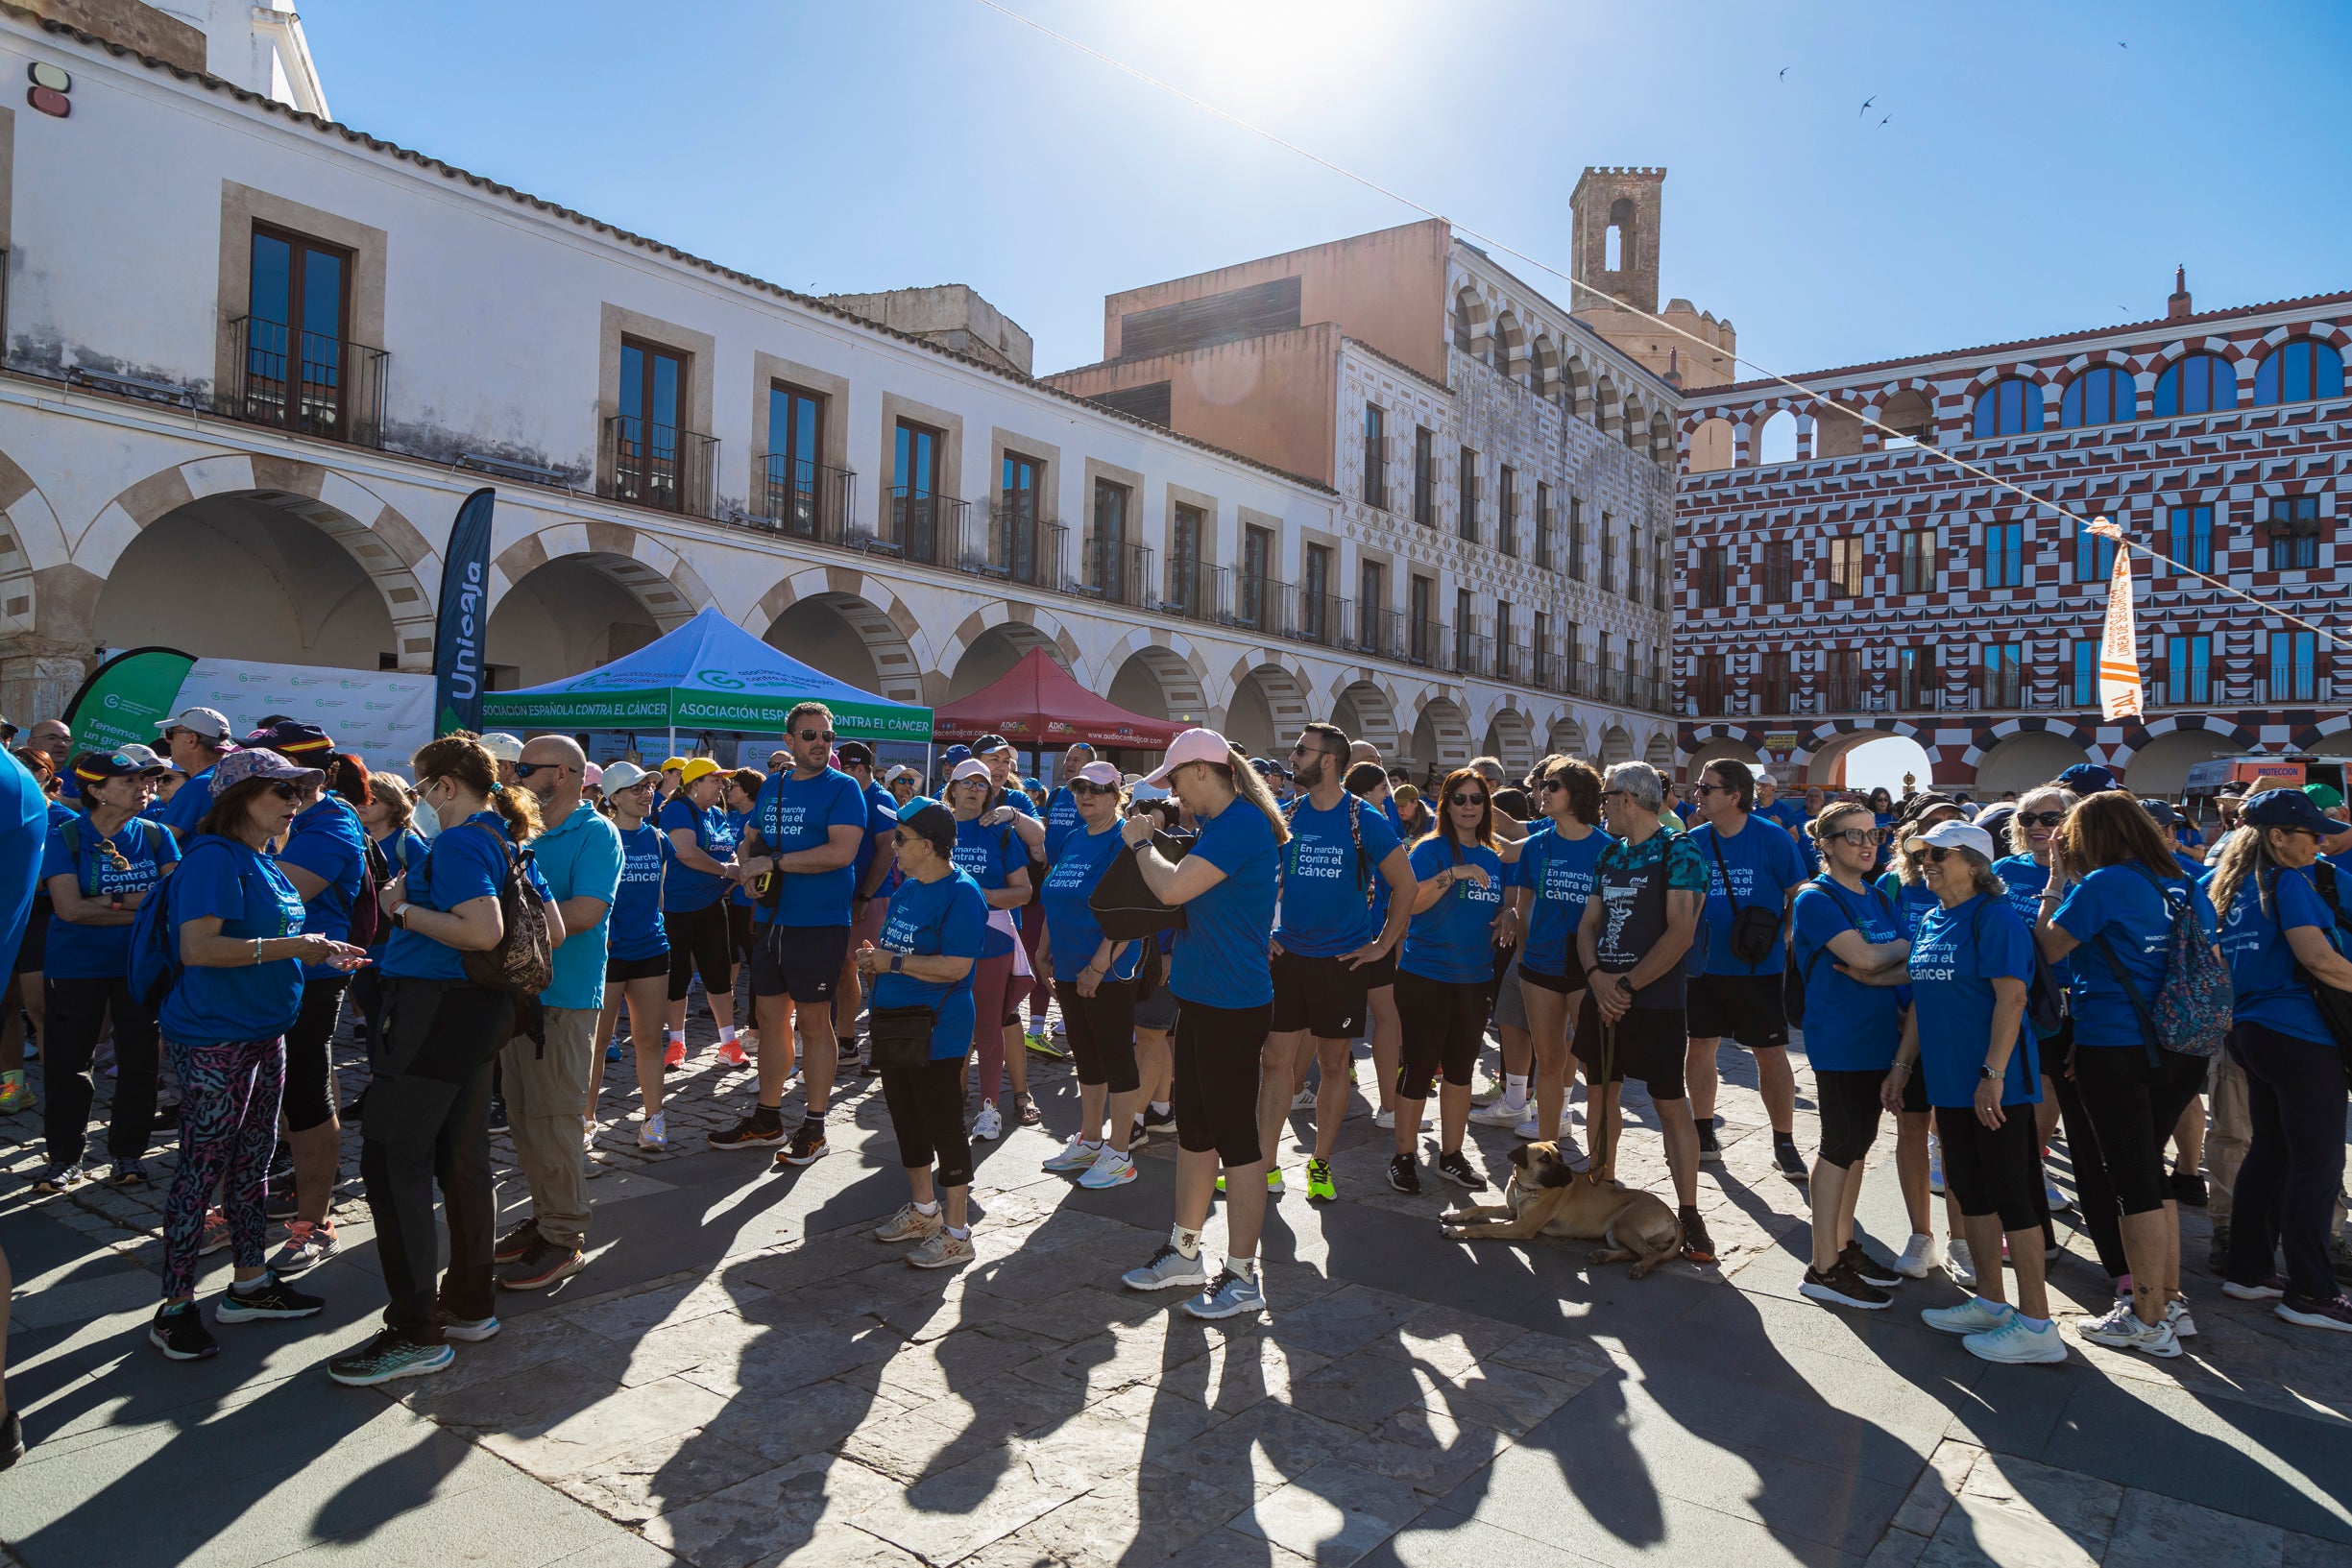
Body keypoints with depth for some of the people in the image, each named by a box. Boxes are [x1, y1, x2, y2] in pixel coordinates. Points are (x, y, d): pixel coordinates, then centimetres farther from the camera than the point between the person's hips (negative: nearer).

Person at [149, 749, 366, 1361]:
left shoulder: (265, 862, 12)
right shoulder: (214, 858, -16)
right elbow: (198, 947, -25)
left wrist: (321, 953, 9)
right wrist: (291, 947, -24)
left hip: (262, 1031, 9)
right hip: (213, 1040, -9)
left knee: (251, 1162, 16)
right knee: (201, 1168, 0)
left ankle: (249, 1282, 27)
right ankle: (175, 1307, 12)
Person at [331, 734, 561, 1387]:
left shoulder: (458, 842, -14)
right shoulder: (511, 839, 13)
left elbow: (484, 931, -27)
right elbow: (553, 929, 14)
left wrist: (406, 911, -14)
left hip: (441, 1007, -10)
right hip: (485, 1008, 10)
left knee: (392, 1160, -5)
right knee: (462, 1159, 16)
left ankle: (416, 1333, -2)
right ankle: (471, 1305, 25)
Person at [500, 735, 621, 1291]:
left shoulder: (596, 833, -9)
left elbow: (584, 911, -21)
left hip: (563, 997, -8)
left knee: (553, 1121, -3)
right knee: (523, 1119, 14)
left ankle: (565, 1239, 8)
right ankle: (544, 1218, 27)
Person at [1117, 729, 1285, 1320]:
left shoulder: (1242, 823, -19)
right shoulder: (1218, 824, 13)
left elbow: (1171, 888, -25)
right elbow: (1183, 885, 21)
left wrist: (1141, 842, -8)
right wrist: (1155, 839, 8)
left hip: (1233, 1004, -10)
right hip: (1200, 996, 10)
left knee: (1235, 1137, 0)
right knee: (1193, 1127, 19)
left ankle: (1242, 1277, 12)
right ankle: (1184, 1250, 33)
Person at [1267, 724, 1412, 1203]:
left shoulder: (1364, 819, -8)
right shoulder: (1285, 815, 2)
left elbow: (1405, 884, -4)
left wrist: (1381, 946, -4)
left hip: (1342, 961, -3)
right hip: (1287, 956, 3)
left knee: (1334, 1064, 8)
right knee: (1276, 1060, 3)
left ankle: (1321, 1165, 21)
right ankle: (1267, 1166, 12)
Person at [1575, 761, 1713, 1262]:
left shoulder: (1678, 851, -9)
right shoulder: (1610, 852, 13)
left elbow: (1681, 932, -17)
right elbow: (1589, 922, 11)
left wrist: (1627, 985, -16)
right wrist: (1597, 976, -8)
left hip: (1654, 1001, -7)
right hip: (1602, 994, 7)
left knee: (1670, 1105, -4)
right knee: (1601, 1092, 13)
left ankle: (1689, 1215, 2)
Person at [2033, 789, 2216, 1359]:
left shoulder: (2103, 884, -13)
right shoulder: (2187, 887, 9)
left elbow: (2048, 948, -7)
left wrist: (2057, 880, 0)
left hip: (2114, 1049, -7)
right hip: (2181, 1051, 7)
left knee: (2134, 1177, 1)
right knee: (2149, 1168, 18)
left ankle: (2149, 1320, 9)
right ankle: (2170, 1300, 26)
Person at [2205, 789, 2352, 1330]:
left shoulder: (2229, 885, 12)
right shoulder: (2290, 882, -12)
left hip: (2251, 1032, 9)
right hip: (2299, 1035, -8)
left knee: (2269, 1151, 15)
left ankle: (2247, 1270, 21)